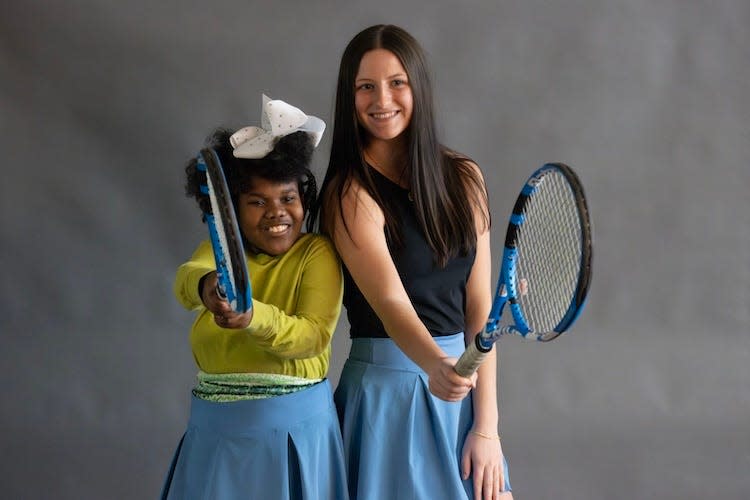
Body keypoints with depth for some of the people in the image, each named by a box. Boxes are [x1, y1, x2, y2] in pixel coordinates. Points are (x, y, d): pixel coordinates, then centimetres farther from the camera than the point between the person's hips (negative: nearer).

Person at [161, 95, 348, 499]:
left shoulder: (316, 253, -4)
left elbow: (314, 335, -18)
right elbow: (187, 277, -18)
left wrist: (252, 317, -36)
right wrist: (207, 285, -43)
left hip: (295, 425, -3)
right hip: (217, 433, 3)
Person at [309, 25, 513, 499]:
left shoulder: (463, 177, 3)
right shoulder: (350, 192, -11)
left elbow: (479, 306, 0)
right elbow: (390, 301, -24)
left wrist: (486, 426, -7)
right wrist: (435, 365, -44)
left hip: (464, 387, 5)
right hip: (388, 390, -4)